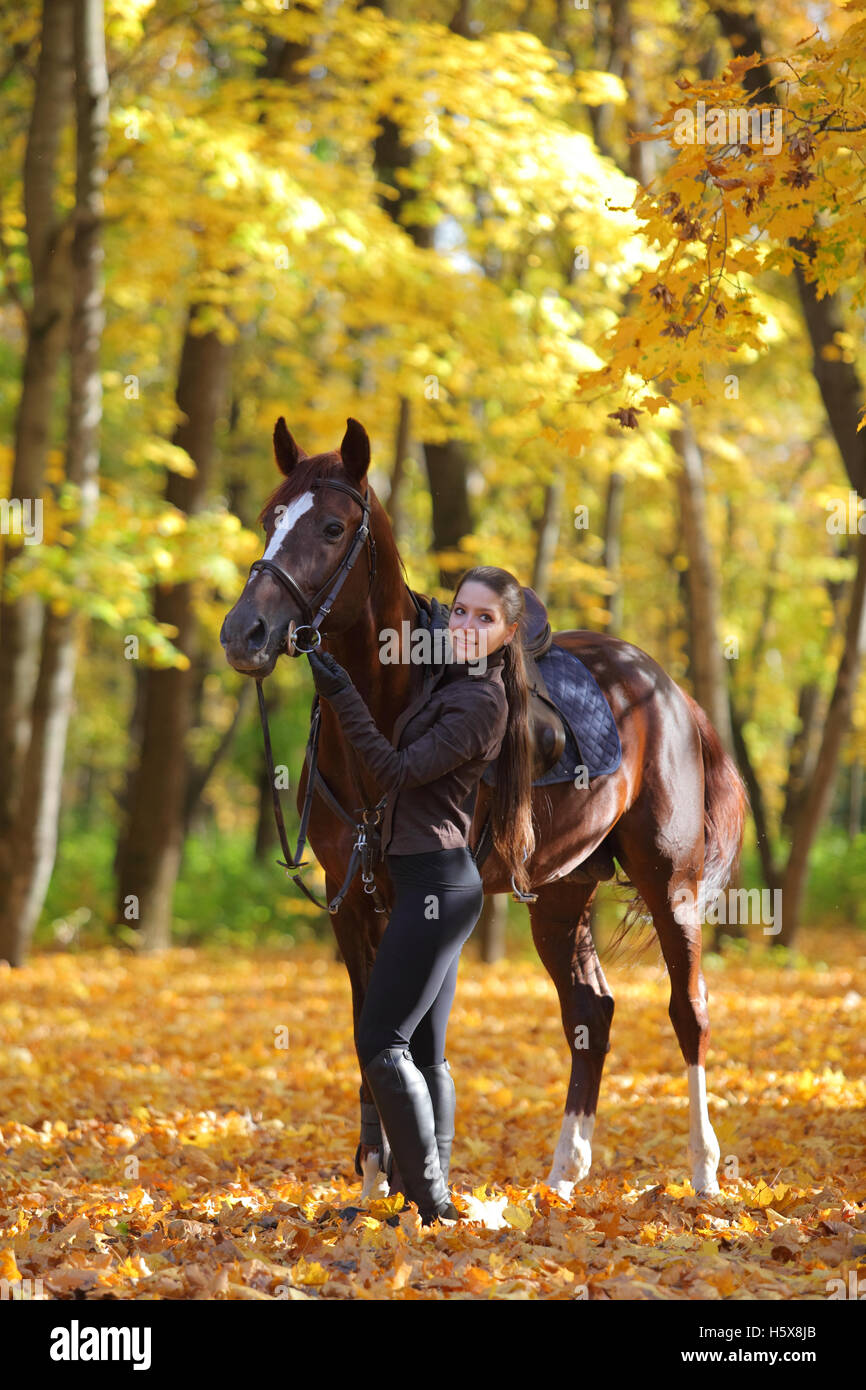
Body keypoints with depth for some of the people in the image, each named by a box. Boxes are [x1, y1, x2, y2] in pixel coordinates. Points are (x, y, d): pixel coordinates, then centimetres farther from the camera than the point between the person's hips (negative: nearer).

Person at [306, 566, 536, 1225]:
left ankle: (433, 1202, -11)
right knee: (424, 1051, 12)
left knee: (382, 1044, -11)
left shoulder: (481, 701, -15)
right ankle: (435, 1197, 16)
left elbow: (398, 772, -18)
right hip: (436, 881, 10)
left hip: (437, 881, -10)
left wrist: (345, 699, -17)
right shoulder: (450, 680, 13)